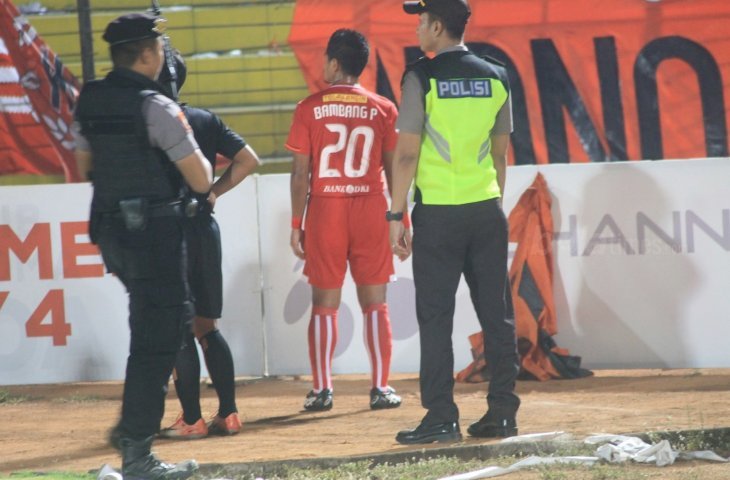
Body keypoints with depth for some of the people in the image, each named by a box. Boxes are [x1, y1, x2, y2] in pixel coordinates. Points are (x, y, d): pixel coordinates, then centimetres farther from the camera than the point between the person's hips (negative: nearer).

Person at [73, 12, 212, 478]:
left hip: (110, 230, 8)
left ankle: (134, 422, 21)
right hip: (155, 230, -8)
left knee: (174, 317, 24)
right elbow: (201, 181, -13)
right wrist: (197, 156, 7)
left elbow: (85, 167, 20)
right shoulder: (157, 108, -16)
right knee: (157, 339, -3)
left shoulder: (89, 102, 6)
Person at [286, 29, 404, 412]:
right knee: (375, 304, 6)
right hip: (371, 212, 1)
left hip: (324, 211, -1)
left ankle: (321, 390, 4)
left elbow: (300, 172, -3)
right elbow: (394, 170, 2)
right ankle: (381, 388, 2)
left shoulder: (310, 108, -2)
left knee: (324, 304, 6)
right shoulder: (383, 110, 1)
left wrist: (296, 224, 3)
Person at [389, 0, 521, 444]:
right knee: (496, 315, 9)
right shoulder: (495, 77, 7)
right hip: (487, 209, 5)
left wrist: (396, 215, -6)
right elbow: (500, 153, 12)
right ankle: (503, 413, 9)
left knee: (435, 316, -1)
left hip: (438, 212, -5)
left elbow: (407, 153, -9)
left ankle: (442, 418, -3)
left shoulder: (423, 77, -8)